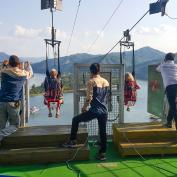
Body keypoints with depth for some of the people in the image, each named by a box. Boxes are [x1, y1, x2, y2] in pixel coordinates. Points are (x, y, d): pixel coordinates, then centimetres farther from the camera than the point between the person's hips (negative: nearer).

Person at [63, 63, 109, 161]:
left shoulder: (91, 82, -8)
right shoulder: (106, 82, 11)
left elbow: (89, 98, -13)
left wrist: (84, 107, 2)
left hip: (94, 110, -5)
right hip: (104, 111, 6)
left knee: (75, 120, 14)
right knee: (102, 132, 11)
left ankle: (73, 141, 18)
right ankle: (102, 153, 16)